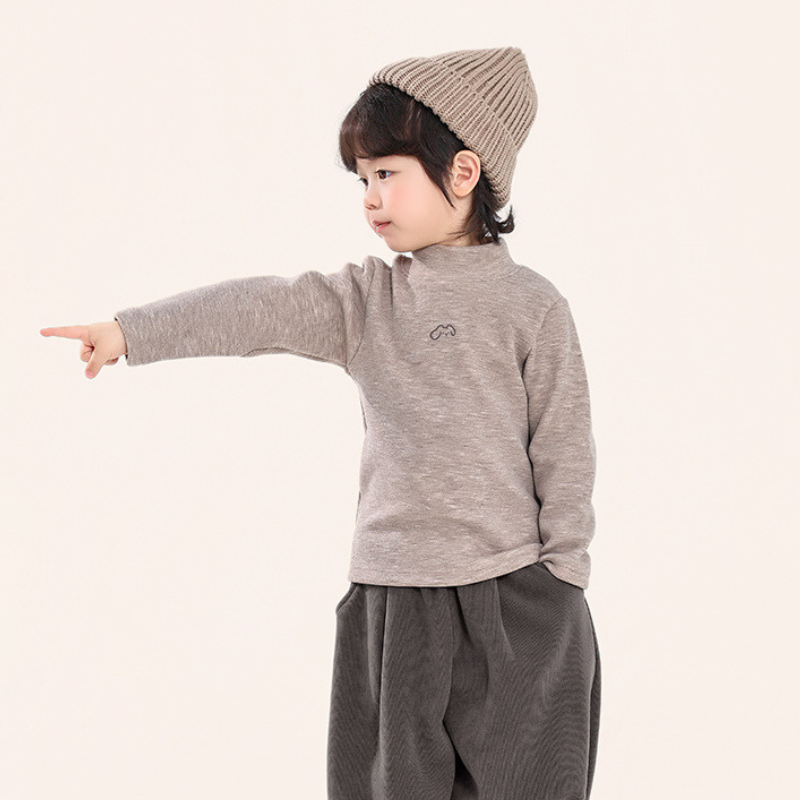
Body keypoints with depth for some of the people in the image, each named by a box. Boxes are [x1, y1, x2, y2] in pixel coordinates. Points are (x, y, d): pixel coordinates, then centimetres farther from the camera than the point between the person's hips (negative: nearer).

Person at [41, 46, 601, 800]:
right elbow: (261, 308, -7)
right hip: (392, 597, 3)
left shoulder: (530, 304, -2)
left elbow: (564, 450, -1)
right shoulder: (366, 300, 6)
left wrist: (561, 585, -3)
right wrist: (128, 331, -18)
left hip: (515, 599, -3)